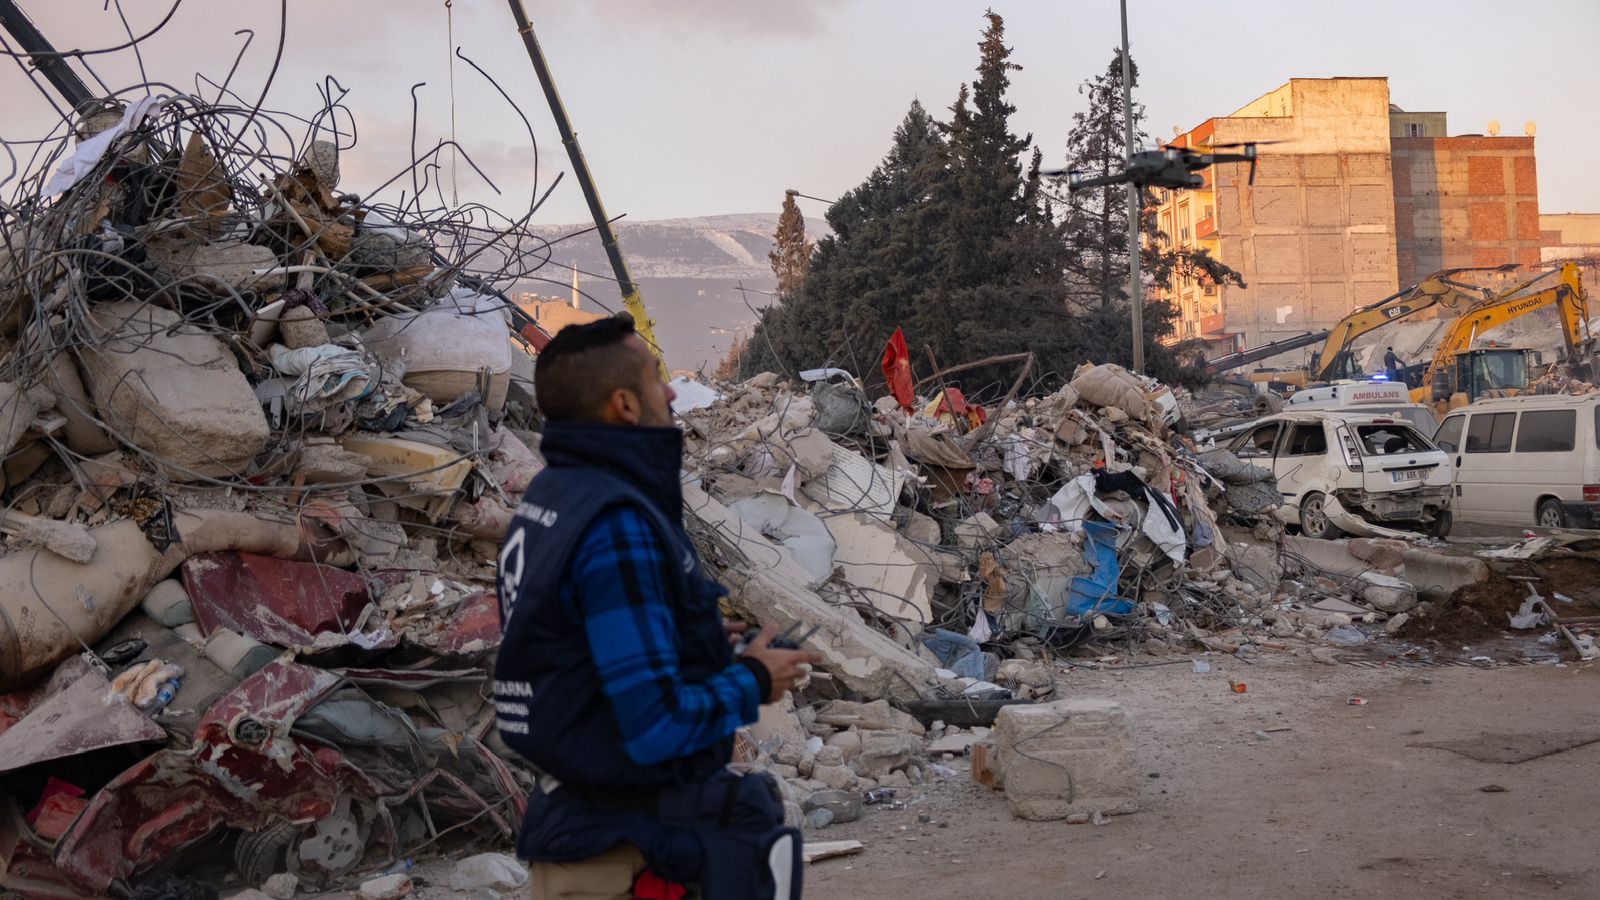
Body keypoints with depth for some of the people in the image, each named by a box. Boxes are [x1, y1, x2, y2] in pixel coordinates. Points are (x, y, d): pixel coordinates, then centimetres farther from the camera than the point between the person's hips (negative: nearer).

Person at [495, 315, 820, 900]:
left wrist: (699, 645, 11)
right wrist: (753, 683, -10)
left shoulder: (552, 496, 4)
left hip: (577, 813, 9)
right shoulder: (616, 527, -25)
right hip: (626, 849, -9)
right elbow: (653, 728, -27)